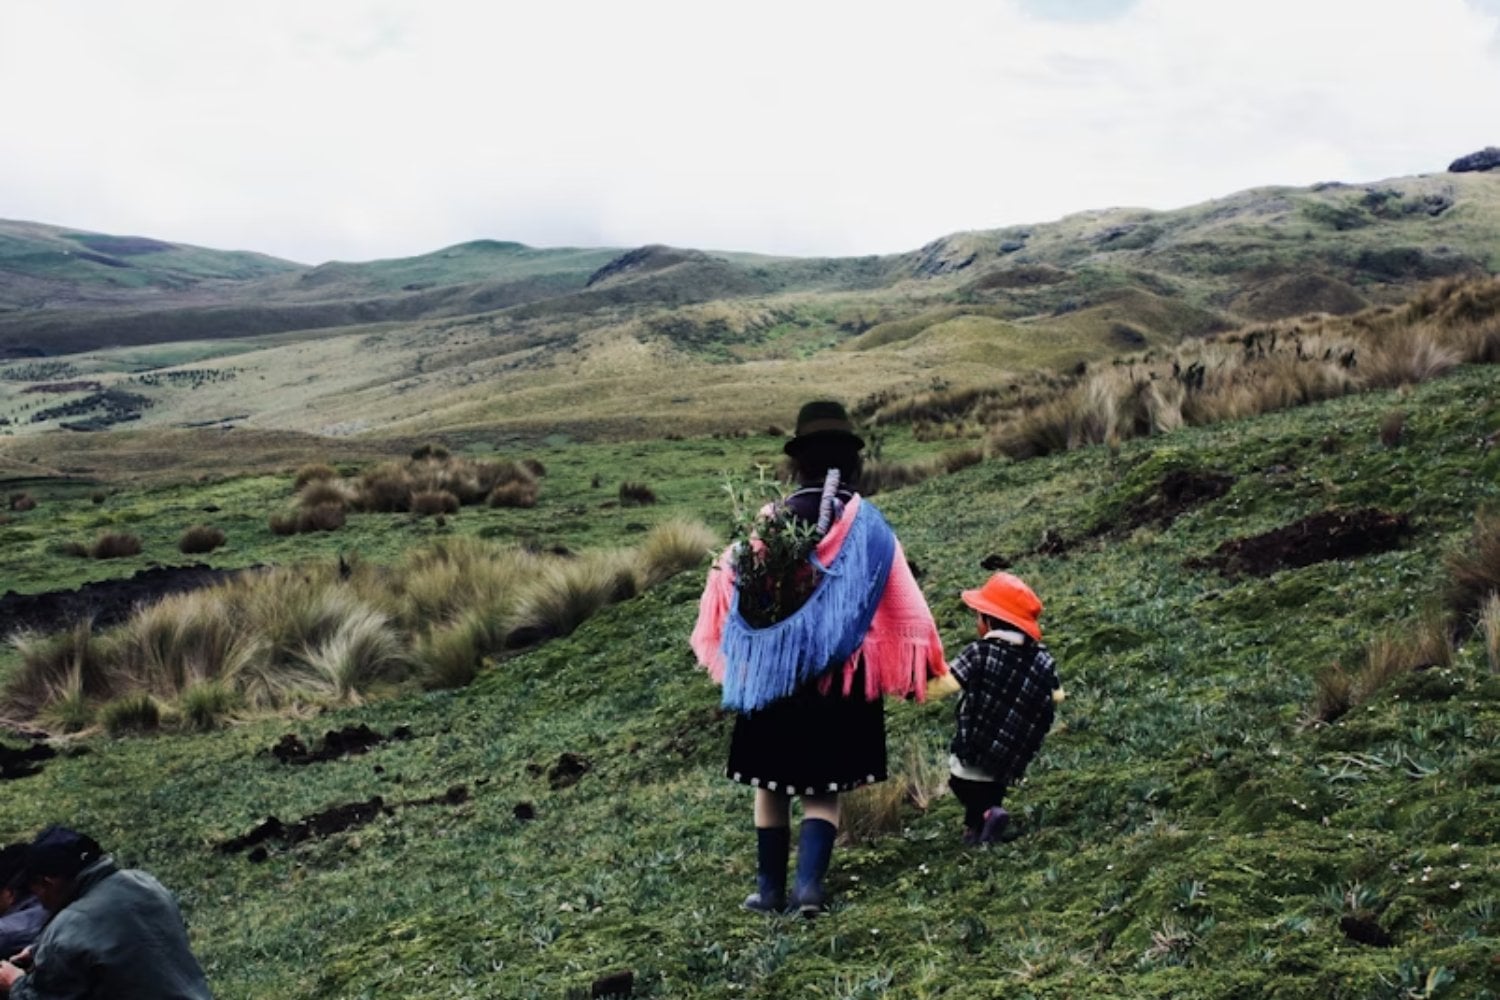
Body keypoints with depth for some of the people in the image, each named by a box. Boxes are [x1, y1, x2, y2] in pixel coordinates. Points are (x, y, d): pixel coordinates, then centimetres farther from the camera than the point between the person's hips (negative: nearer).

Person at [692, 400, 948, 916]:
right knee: (823, 787, 7)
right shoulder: (866, 525, -6)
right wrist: (919, 666, 3)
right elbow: (900, 606, -6)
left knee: (772, 783, 14)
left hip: (773, 670, 1)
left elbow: (731, 587, 4)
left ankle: (770, 888, 20)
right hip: (840, 673, -1)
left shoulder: (772, 520, -3)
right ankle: (809, 885, -8)